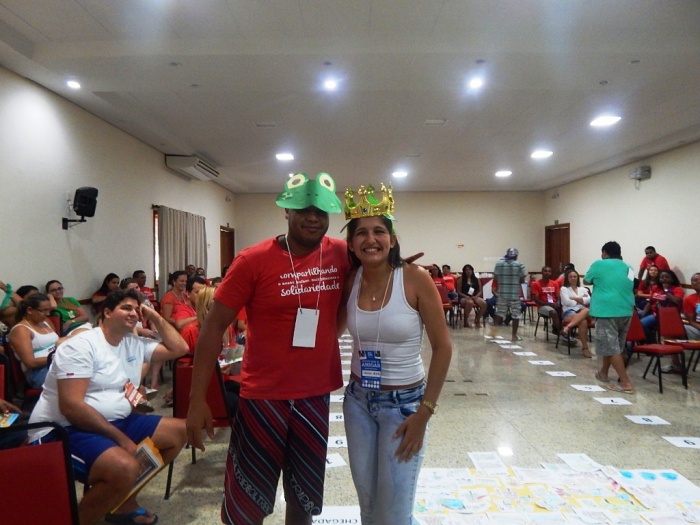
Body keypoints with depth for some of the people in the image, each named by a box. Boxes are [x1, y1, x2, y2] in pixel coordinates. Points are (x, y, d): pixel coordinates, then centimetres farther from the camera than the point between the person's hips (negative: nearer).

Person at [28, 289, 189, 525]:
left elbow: (179, 348, 14)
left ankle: (125, 499, 7)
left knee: (180, 431, 3)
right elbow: (71, 407, -21)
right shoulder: (81, 346, -13)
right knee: (125, 467, -35)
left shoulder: (135, 344, 10)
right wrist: (122, 439, -22)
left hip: (115, 422, 9)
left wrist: (156, 317, 6)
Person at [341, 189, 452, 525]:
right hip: (357, 400, 4)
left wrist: (425, 411, -13)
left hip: (404, 402, -4)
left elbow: (443, 348, -12)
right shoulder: (350, 282, -4)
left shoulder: (416, 280, -16)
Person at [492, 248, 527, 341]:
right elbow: (522, 280, -4)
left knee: (500, 312, 12)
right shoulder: (519, 265, -4)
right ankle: (514, 335, 7)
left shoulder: (499, 264, 1)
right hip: (515, 293, -3)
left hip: (502, 293, 3)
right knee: (515, 314, 5)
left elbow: (495, 277, 2)